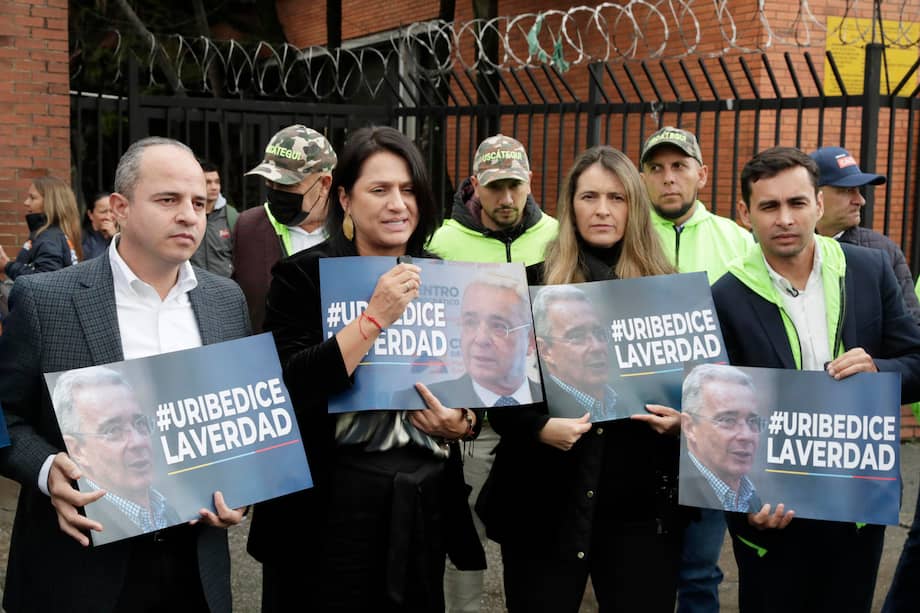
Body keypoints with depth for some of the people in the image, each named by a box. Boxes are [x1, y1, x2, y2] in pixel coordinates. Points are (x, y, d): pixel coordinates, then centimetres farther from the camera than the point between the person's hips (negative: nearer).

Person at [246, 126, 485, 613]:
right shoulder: (303, 275, -7)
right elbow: (290, 389, -19)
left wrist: (464, 423, -4)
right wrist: (375, 317, -23)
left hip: (426, 501, 5)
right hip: (329, 505, -4)